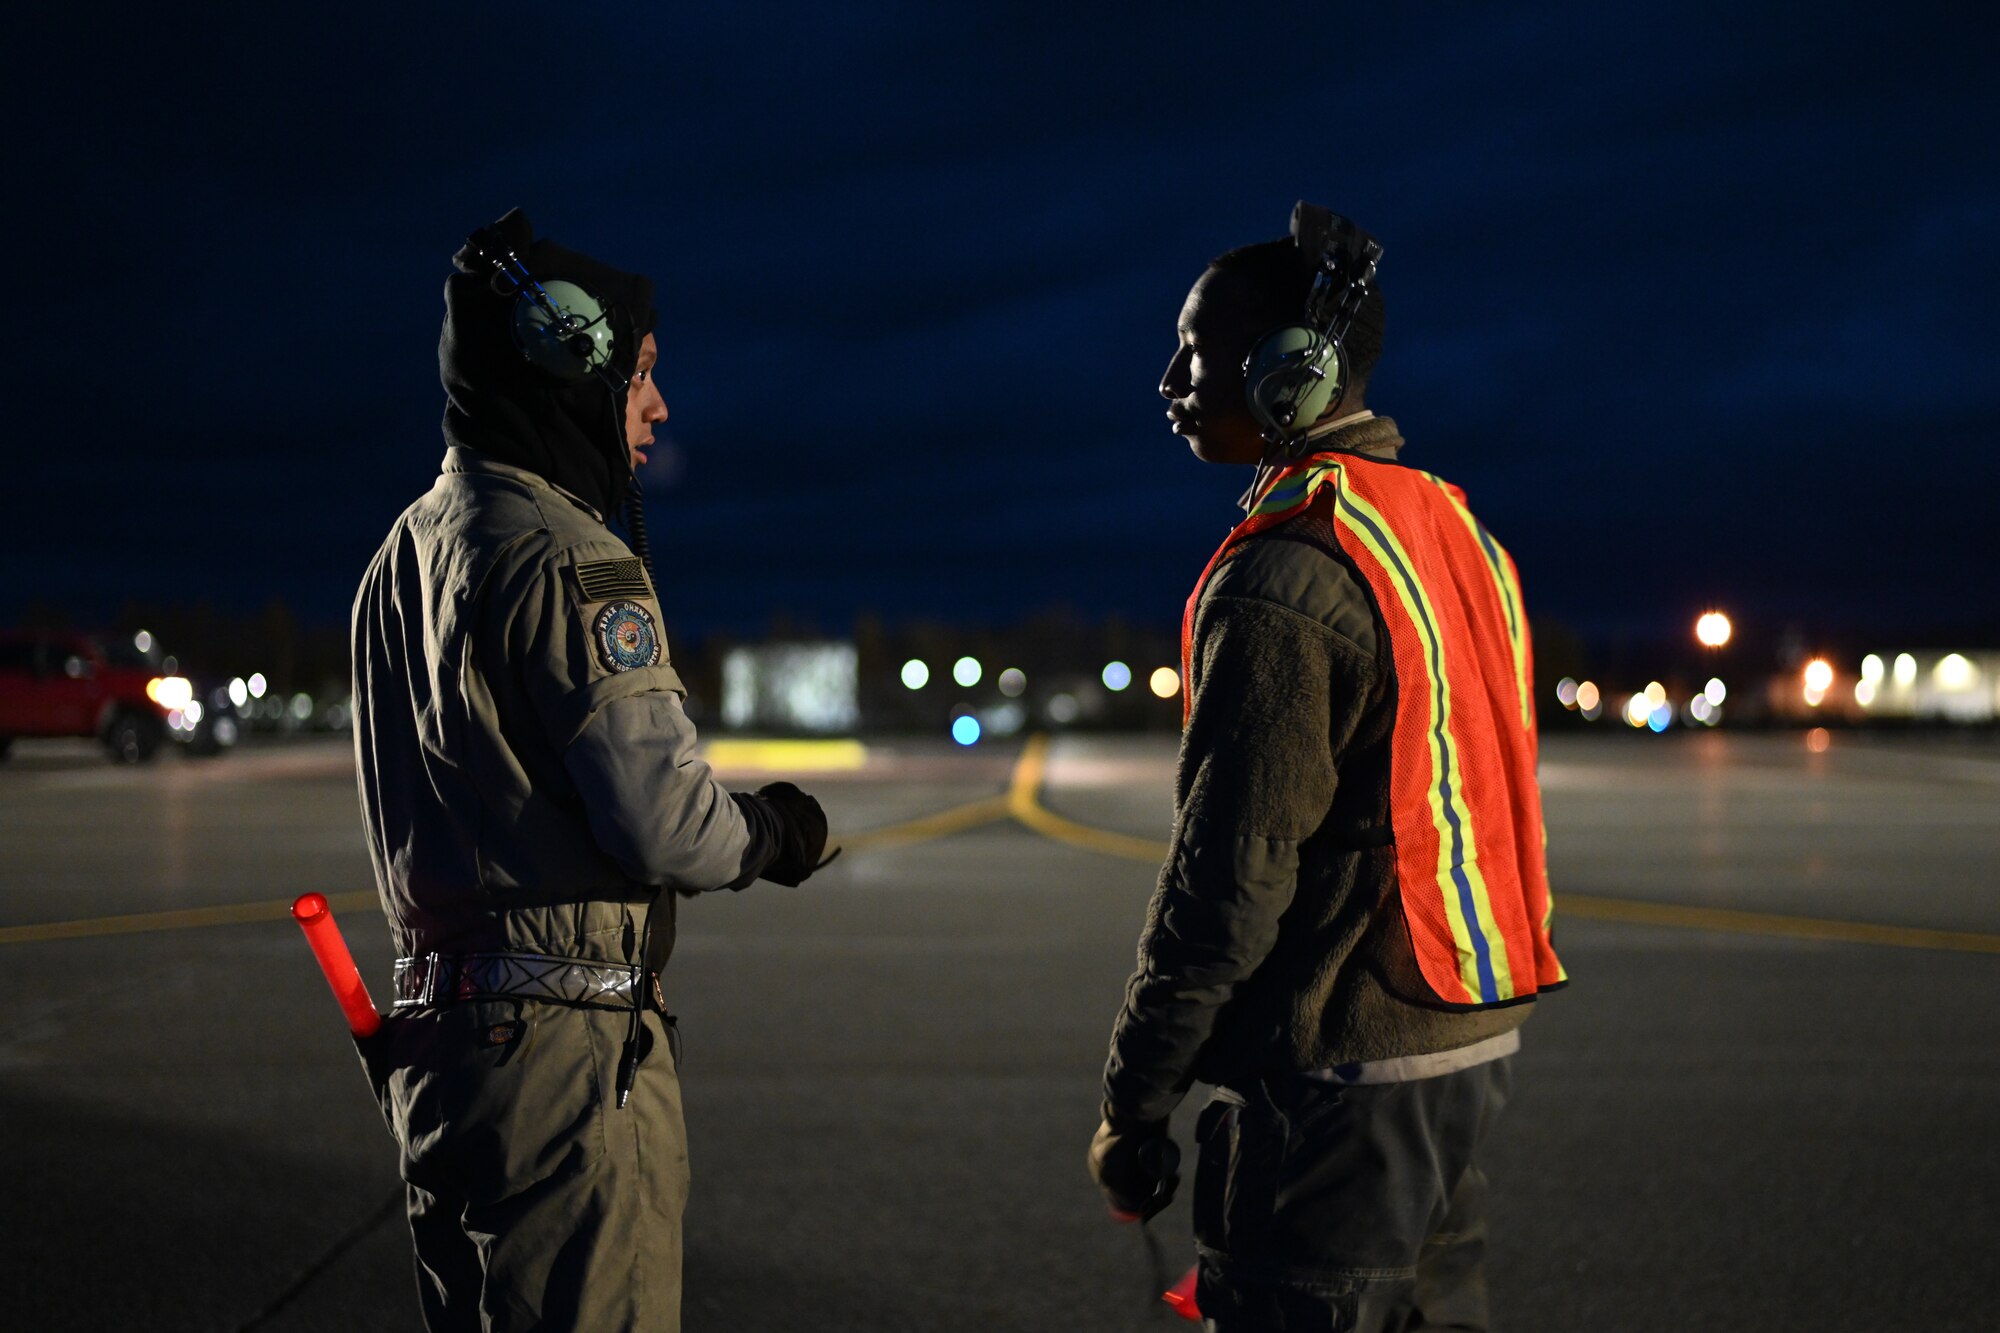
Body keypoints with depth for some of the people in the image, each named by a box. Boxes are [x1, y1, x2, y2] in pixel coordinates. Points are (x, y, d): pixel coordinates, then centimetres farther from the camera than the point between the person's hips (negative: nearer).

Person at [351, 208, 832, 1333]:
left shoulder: (406, 554, 14)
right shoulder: (568, 562, -16)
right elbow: (668, 828, -20)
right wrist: (780, 831, 1)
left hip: (437, 1028, 10)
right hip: (564, 1045, -9)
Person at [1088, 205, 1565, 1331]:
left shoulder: (1283, 577, -18)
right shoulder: (1459, 532, 11)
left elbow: (1230, 879, -20)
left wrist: (1133, 1105, -11)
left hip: (1343, 1081, -9)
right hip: (1476, 1044, 9)